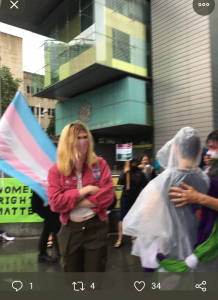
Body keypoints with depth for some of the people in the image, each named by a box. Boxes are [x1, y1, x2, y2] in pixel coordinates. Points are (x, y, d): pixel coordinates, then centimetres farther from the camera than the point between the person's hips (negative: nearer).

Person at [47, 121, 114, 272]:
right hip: (70, 230, 1)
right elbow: (55, 203, -15)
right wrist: (85, 190, -19)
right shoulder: (56, 170, -5)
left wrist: (72, 201, -15)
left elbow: (107, 196, -15)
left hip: (96, 228, -1)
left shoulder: (100, 164, -5)